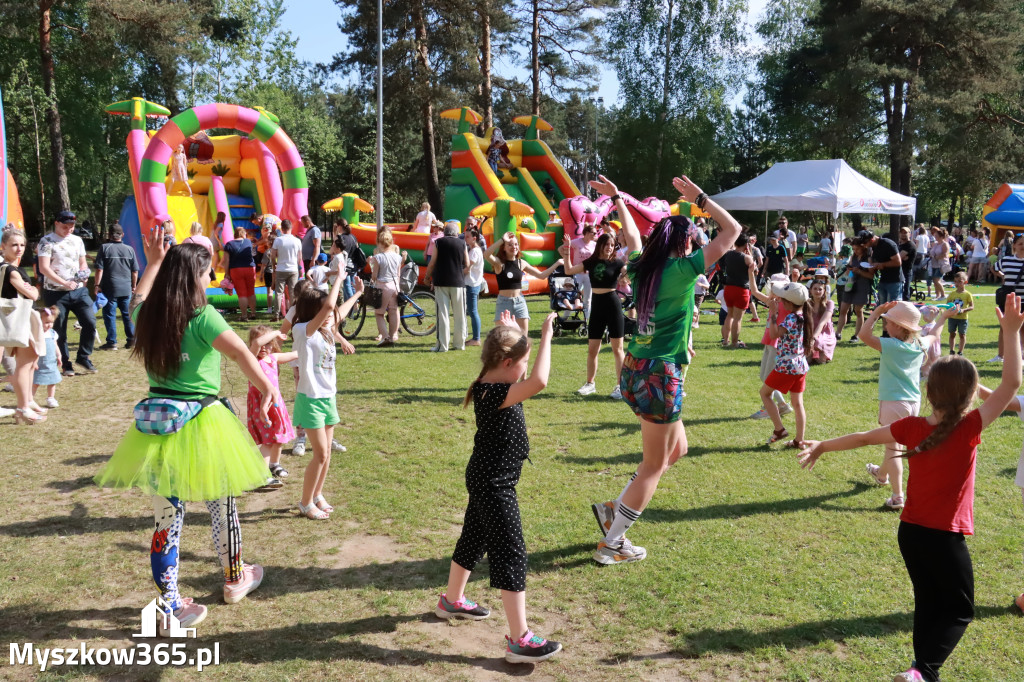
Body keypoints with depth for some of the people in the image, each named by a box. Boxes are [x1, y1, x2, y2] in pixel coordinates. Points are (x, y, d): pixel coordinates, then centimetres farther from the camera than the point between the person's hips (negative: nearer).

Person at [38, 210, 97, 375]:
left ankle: (83, 357, 12)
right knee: (59, 330, 4)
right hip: (55, 293, -4)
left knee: (90, 322, -5)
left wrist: (84, 273, -3)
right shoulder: (47, 241, -5)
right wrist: (65, 283, -21)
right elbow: (44, 268, -14)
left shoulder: (77, 240, 12)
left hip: (79, 291, 4)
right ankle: (66, 364, 16)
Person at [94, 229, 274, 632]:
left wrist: (154, 262, 32)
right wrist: (267, 388, -21)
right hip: (201, 424, -5)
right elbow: (241, 354, -28)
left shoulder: (147, 317, 3)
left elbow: (138, 299, 28)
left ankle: (171, 606, 17)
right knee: (221, 506, 17)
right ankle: (235, 579, 36)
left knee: (167, 517, 10)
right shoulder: (202, 317, -16)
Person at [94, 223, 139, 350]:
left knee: (109, 314, 3)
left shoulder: (104, 248, -5)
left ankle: (111, 342, 4)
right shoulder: (130, 249, 3)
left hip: (110, 288, -3)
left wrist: (97, 285, -3)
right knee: (127, 314, 12)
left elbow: (99, 269, -8)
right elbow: (135, 271, 7)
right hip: (126, 288, 3)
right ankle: (132, 339, 15)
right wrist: (134, 286, 17)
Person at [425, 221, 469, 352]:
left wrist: (427, 277, 13)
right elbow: (467, 264, 5)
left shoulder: (438, 242, -1)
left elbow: (432, 262, -2)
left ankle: (442, 345, 0)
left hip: (441, 282, -1)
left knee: (442, 313, 1)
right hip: (458, 282, 1)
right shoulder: (462, 244, 1)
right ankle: (460, 344, 13)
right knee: (459, 315, 9)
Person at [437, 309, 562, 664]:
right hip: (494, 486, -10)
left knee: (474, 540, 25)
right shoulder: (496, 394, -27)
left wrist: (512, 333, 17)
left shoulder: (490, 385, 3)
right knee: (511, 554, -6)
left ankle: (452, 600, 45)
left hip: (485, 481, 10)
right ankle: (519, 640, -1)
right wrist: (546, 336, -32)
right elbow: (539, 381, -42)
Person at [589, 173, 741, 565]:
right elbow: (732, 230, -8)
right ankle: (611, 544, 11)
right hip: (660, 374, -8)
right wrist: (699, 199, -1)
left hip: (634, 370, 8)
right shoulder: (683, 269, -12)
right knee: (654, 466, 5)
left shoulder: (641, 266, 6)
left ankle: (614, 509, 19)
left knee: (677, 448, 21)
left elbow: (631, 233, 27)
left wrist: (616, 198, 38)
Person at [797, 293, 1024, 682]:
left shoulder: (911, 427, -7)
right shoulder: (969, 430, -17)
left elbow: (863, 438, 4)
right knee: (958, 611, 11)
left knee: (928, 606, 19)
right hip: (945, 537, -4)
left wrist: (822, 446, 19)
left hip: (910, 532, 4)